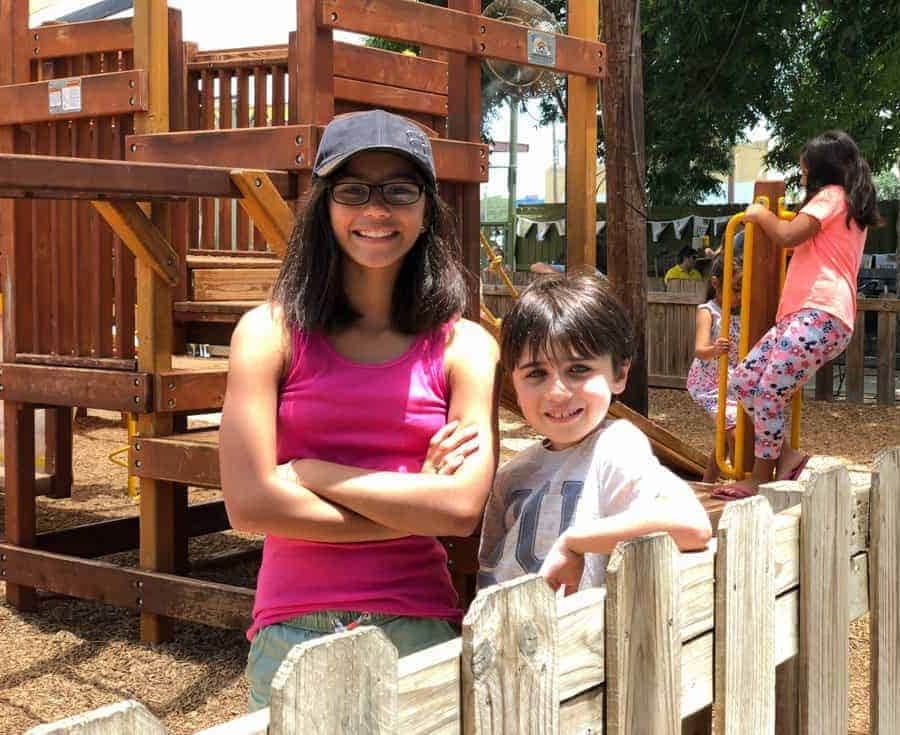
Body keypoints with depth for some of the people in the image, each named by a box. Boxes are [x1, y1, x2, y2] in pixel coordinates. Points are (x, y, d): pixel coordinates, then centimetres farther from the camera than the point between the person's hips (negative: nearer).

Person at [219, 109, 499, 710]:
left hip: (419, 628, 1)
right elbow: (249, 504, -12)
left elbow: (464, 507, -12)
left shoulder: (464, 346, 0)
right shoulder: (270, 333, -2)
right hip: (293, 631, 0)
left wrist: (312, 474, -10)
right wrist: (413, 504, -10)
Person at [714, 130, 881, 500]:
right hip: (800, 316, 10)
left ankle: (761, 477, 4)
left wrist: (761, 215, 3)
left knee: (769, 394, -8)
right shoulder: (851, 207, 29)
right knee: (743, 380, 4)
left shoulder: (831, 195, -1)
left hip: (820, 316, -10)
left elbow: (788, 236, -13)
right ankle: (784, 455, 8)